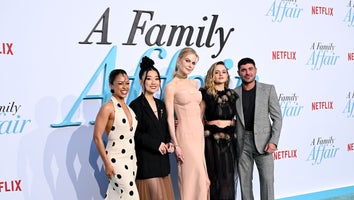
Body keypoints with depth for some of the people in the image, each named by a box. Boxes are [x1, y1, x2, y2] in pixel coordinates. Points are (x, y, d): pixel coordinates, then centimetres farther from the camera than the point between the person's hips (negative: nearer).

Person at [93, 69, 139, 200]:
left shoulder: (128, 108, 10)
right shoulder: (108, 107, -11)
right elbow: (97, 137, -13)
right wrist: (107, 164, -15)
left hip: (131, 160, 7)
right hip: (116, 161, -7)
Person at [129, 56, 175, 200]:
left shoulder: (161, 105, 14)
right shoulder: (136, 105, -9)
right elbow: (135, 134, -15)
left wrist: (168, 143, 0)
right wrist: (156, 144, -16)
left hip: (162, 160, 7)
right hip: (146, 161, -7)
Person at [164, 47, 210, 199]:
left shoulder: (194, 84, 13)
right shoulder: (171, 87, -7)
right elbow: (170, 118, -10)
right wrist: (176, 145, -15)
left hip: (199, 133, 7)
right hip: (185, 134, -7)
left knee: (201, 179, 8)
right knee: (192, 177, -6)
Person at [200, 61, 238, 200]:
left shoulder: (232, 94, 12)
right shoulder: (206, 93, 1)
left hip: (229, 138, 3)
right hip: (212, 137, -3)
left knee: (228, 175, 4)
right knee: (214, 174, 1)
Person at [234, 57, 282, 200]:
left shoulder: (268, 89, 3)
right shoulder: (234, 93, 6)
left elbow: (277, 117, 1)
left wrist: (273, 141, -8)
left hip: (263, 142, -1)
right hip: (242, 143, 2)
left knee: (267, 180, -4)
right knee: (244, 181, 5)